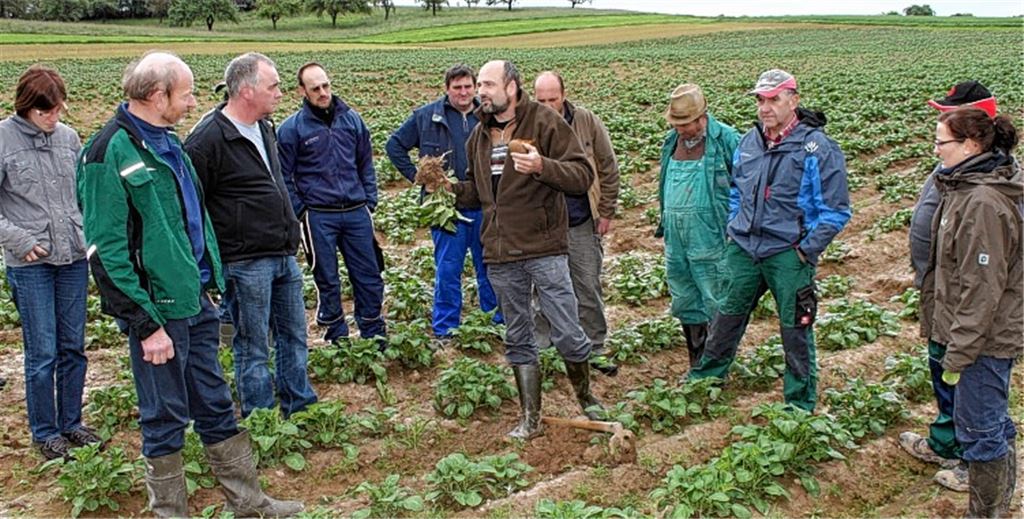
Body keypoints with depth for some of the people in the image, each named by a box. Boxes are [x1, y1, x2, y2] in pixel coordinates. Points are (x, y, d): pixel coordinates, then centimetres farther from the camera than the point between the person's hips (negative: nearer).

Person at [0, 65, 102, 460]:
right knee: (42, 353, 1)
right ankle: (45, 433, 18)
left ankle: (71, 423, 27)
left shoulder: (68, 137, 5)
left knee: (73, 348, 12)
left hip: (75, 258, 4)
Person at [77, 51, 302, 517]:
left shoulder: (166, 142, 10)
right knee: (165, 417, 7)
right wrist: (147, 323, -18)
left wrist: (211, 278, 16)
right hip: (158, 309, -8)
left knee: (215, 406, 16)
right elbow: (106, 251, -19)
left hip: (195, 302, 8)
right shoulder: (112, 153, -16)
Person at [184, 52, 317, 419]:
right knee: (253, 345, 4)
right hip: (245, 263, -8)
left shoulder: (264, 128, 11)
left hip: (283, 256, 9)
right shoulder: (208, 140, -17)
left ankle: (300, 407, 32)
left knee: (294, 334, 17)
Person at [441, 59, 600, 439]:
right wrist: (449, 187, 1)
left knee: (567, 335, -1)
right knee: (518, 340, 12)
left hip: (544, 249, -5)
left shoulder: (546, 122, -7)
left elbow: (583, 176, -13)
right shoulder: (479, 136, 12)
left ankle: (587, 400, 25)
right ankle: (530, 419, 24)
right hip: (500, 255, 6)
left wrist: (542, 166, -28)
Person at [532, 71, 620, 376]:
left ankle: (595, 349, 20)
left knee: (589, 289, 8)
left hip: (582, 225, 0)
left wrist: (606, 213, 2)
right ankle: (540, 348, 27)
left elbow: (608, 169, 3)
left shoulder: (586, 121, -4)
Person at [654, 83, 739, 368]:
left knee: (715, 301, 0)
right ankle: (697, 362, 30)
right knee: (684, 300, 15)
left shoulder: (726, 139, -10)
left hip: (709, 236, -7)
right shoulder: (672, 140, 10)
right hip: (676, 237, 7)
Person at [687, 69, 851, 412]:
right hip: (744, 248, 5)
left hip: (788, 254, -5)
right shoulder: (749, 142, 6)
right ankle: (708, 373, 38)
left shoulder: (817, 147, -12)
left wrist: (807, 249, -13)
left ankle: (800, 402, 21)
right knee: (729, 313, 18)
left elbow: (835, 210, -10)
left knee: (795, 326, 6)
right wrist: (733, 227, 12)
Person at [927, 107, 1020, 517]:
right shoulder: (967, 187, 7)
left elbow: (981, 288, -24)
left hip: (986, 338, -10)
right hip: (989, 335, 10)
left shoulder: (983, 203, -25)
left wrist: (959, 355, -18)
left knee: (978, 428, 2)